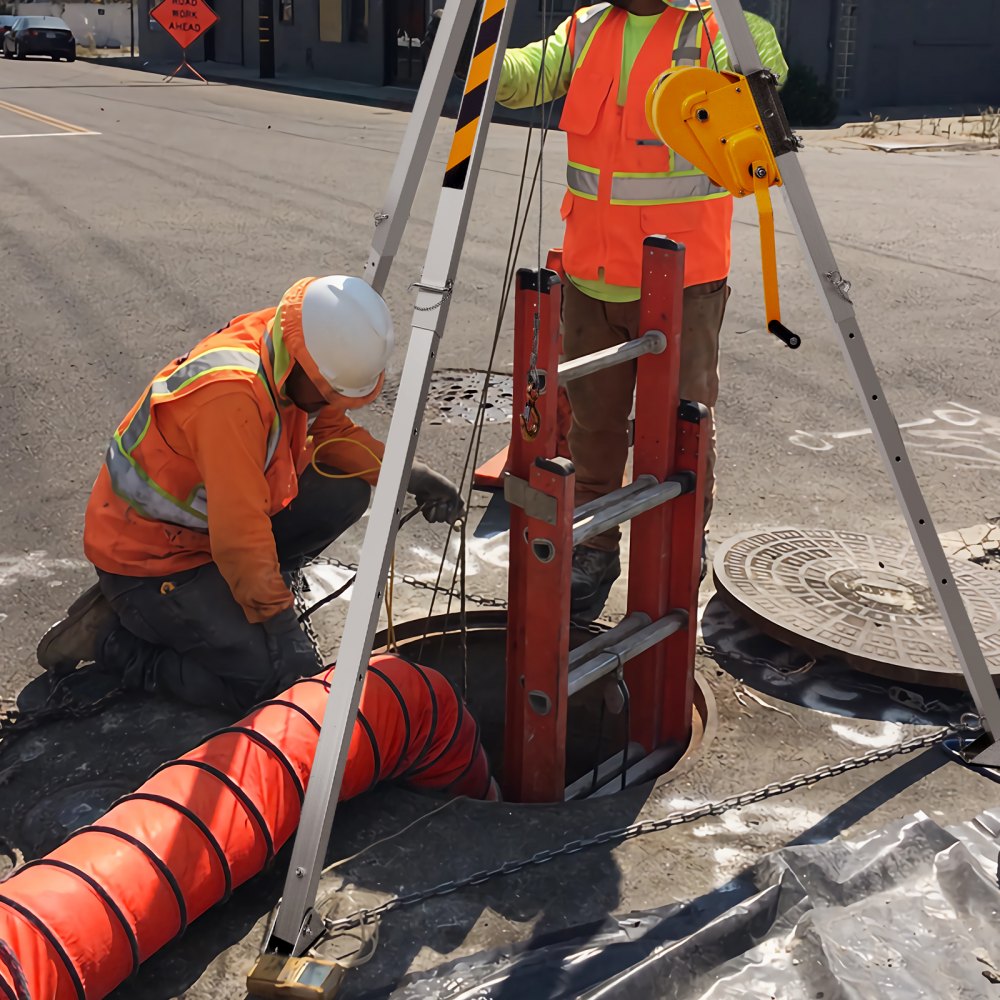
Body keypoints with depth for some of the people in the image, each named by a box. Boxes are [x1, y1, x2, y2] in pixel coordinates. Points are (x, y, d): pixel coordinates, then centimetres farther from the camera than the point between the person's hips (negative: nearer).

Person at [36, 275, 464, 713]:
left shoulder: (293, 358, -7)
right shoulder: (231, 395, -34)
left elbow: (334, 432, 10)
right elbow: (239, 533, -33)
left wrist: (406, 472, -4)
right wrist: (282, 623, -26)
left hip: (201, 520, 9)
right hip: (147, 558, -9)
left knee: (346, 492, -4)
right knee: (288, 675, -16)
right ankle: (108, 638, -2)